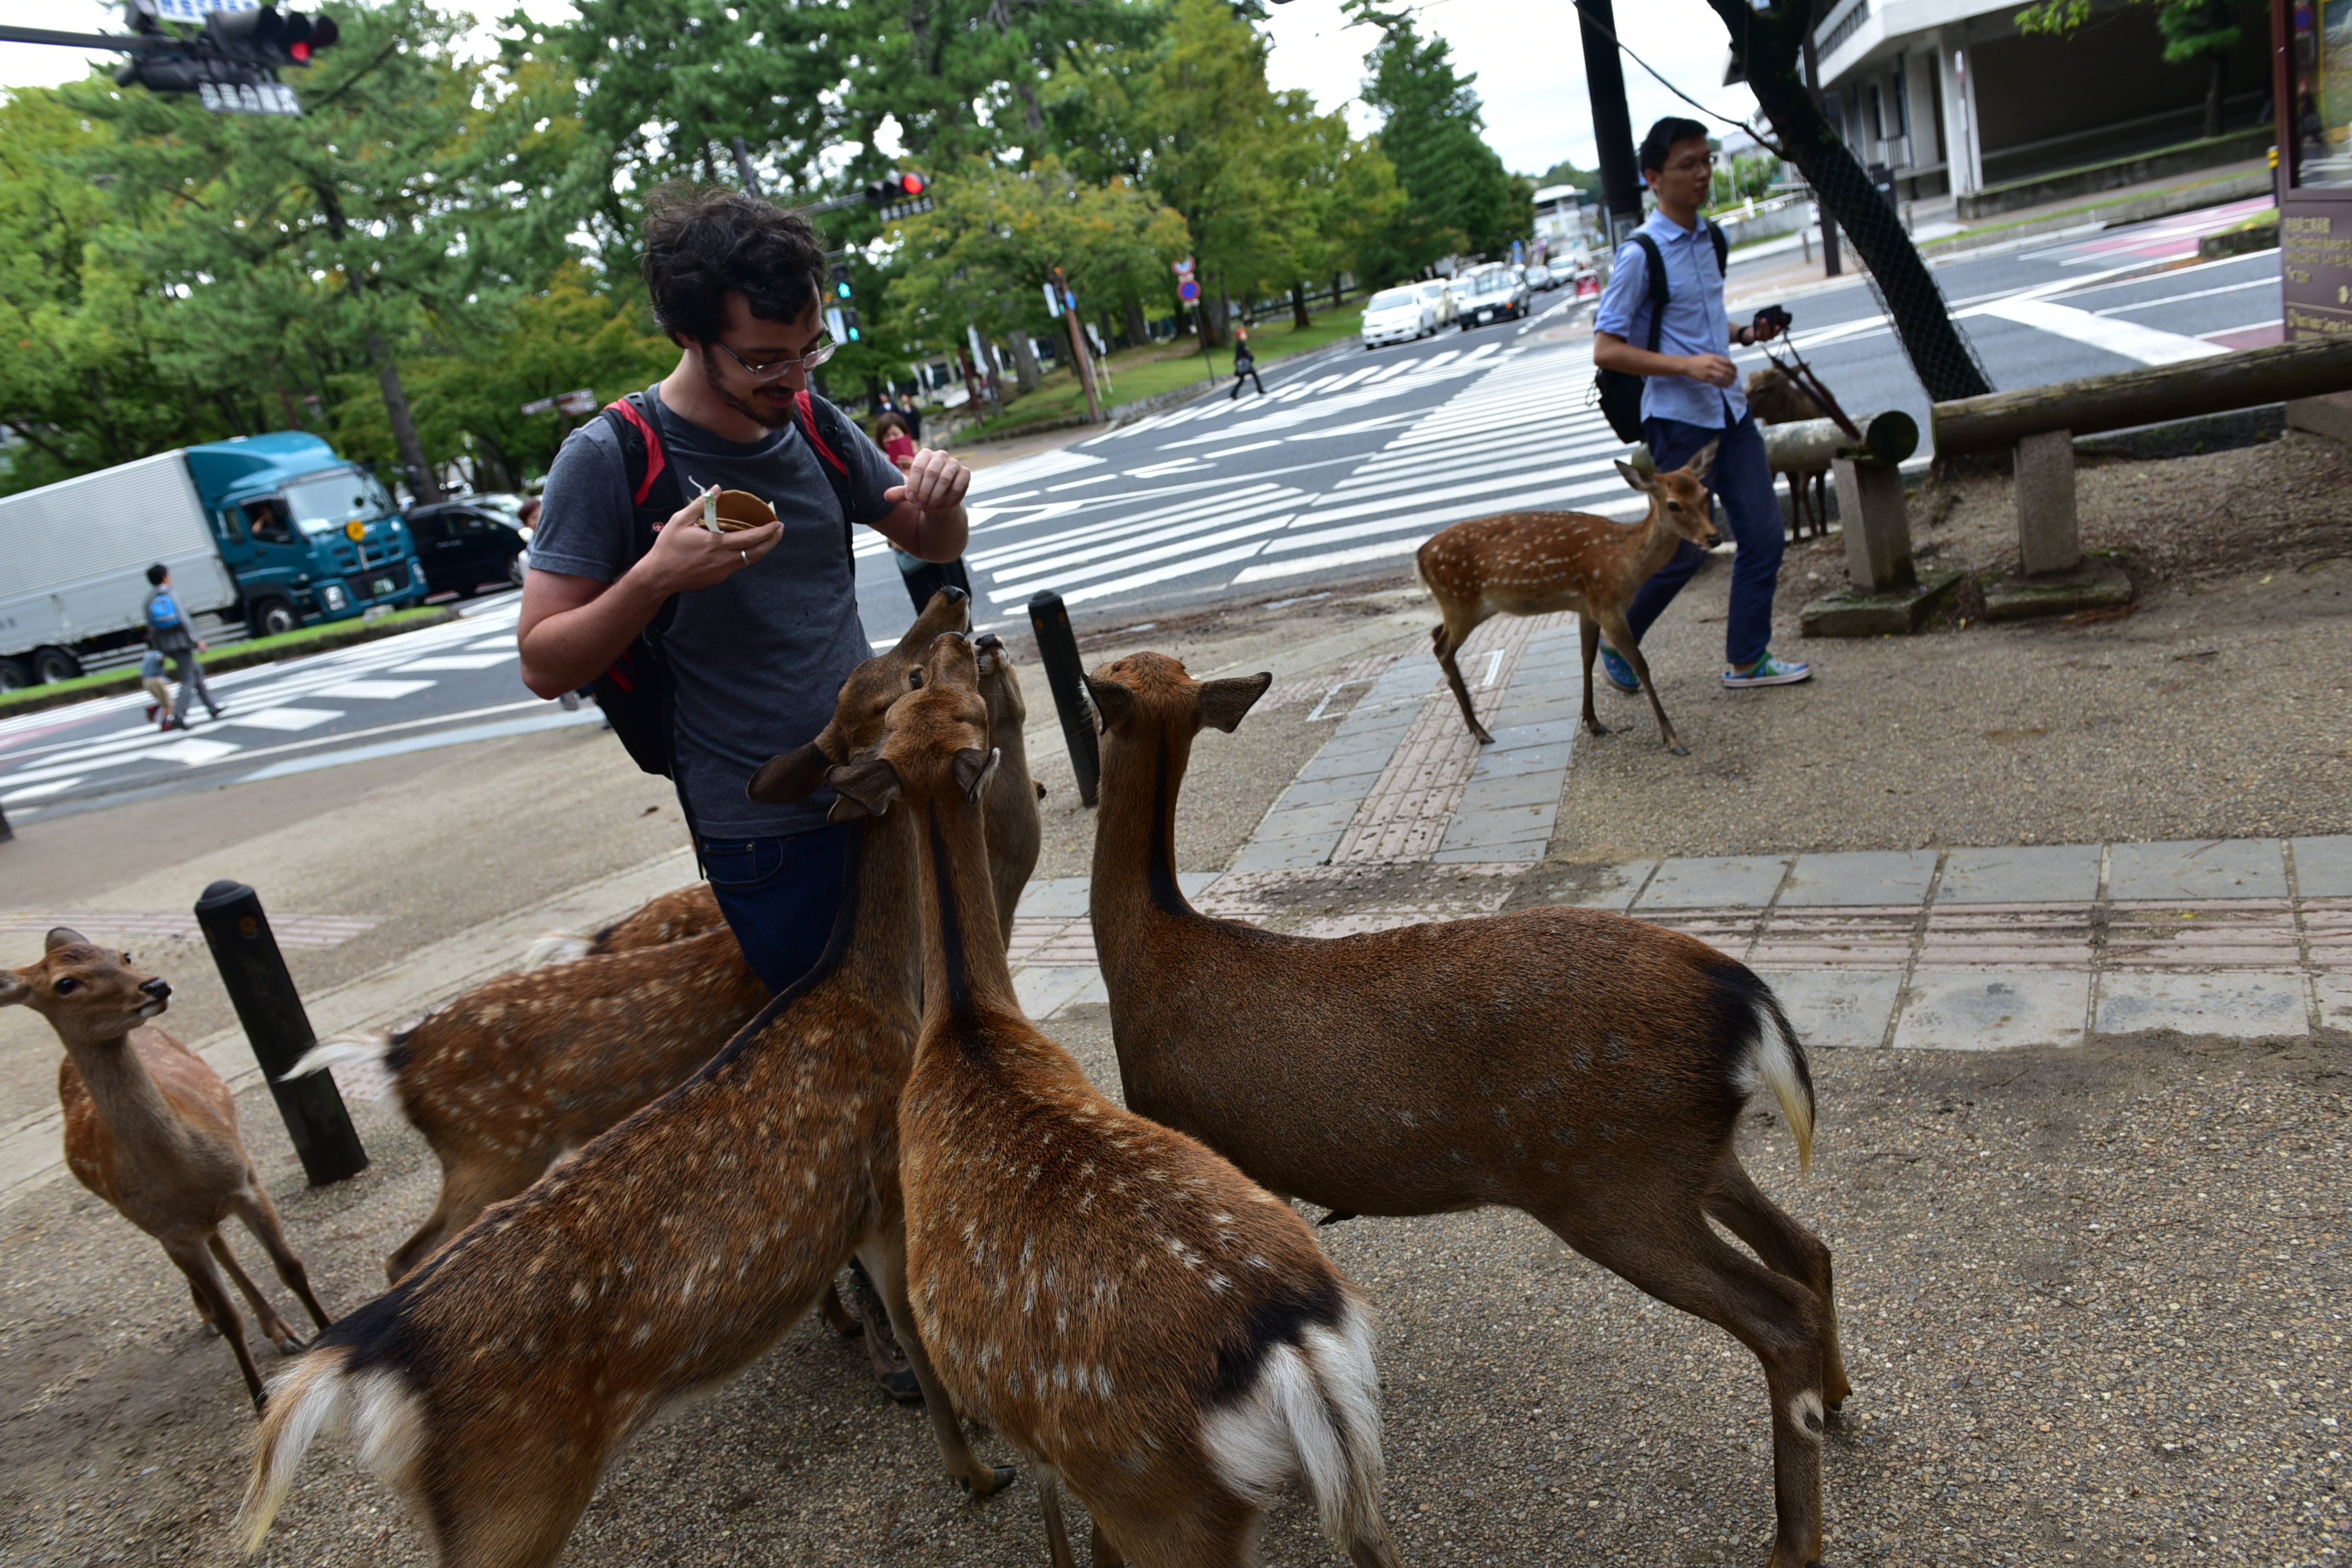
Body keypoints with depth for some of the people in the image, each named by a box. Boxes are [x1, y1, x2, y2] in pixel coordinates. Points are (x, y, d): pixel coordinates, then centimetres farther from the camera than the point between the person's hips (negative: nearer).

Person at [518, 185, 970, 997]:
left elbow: (936, 545, 13)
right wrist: (655, 578, -30)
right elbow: (544, 666, -13)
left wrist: (940, 499, -10)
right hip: (766, 836, -5)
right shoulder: (606, 460, -13)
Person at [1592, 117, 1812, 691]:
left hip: (1730, 411, 8)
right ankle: (1616, 642, 19)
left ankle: (1748, 658, 16)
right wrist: (1687, 365, -23)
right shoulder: (1641, 254, -13)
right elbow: (1606, 350, -15)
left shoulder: (1710, 241, 12)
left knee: (1763, 533, 6)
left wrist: (1744, 334, 6)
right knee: (1682, 550, -2)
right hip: (1678, 421, -8)